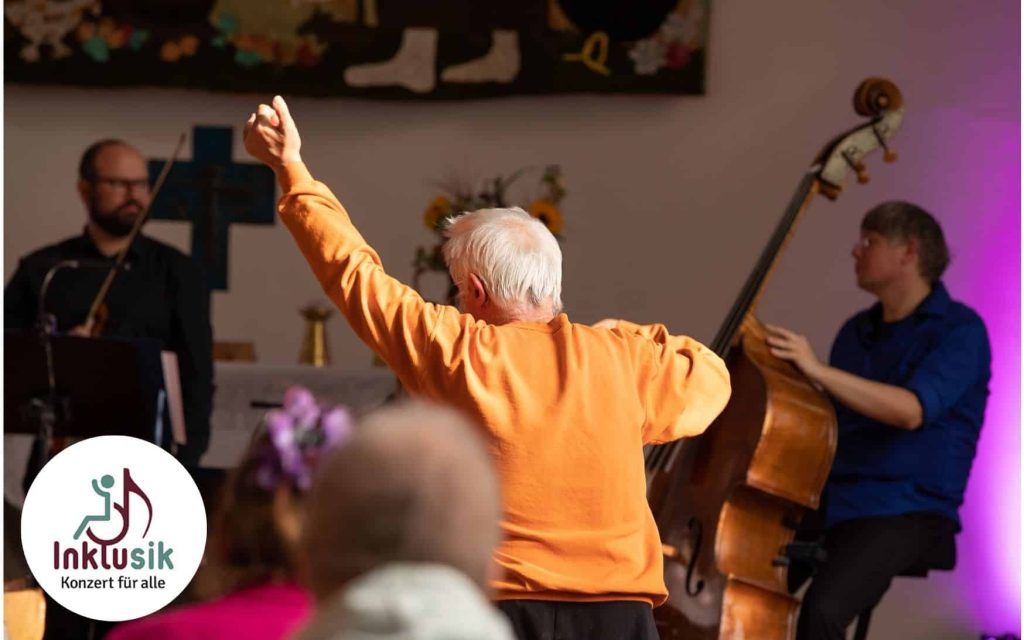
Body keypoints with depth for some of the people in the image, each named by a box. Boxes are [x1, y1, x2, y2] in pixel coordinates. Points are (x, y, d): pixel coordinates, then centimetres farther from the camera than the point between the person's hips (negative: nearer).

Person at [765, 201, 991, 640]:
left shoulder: (959, 329, -7)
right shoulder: (856, 331, 17)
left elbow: (913, 410, -24)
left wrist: (819, 371, -29)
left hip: (908, 510, -7)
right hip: (831, 500, 7)